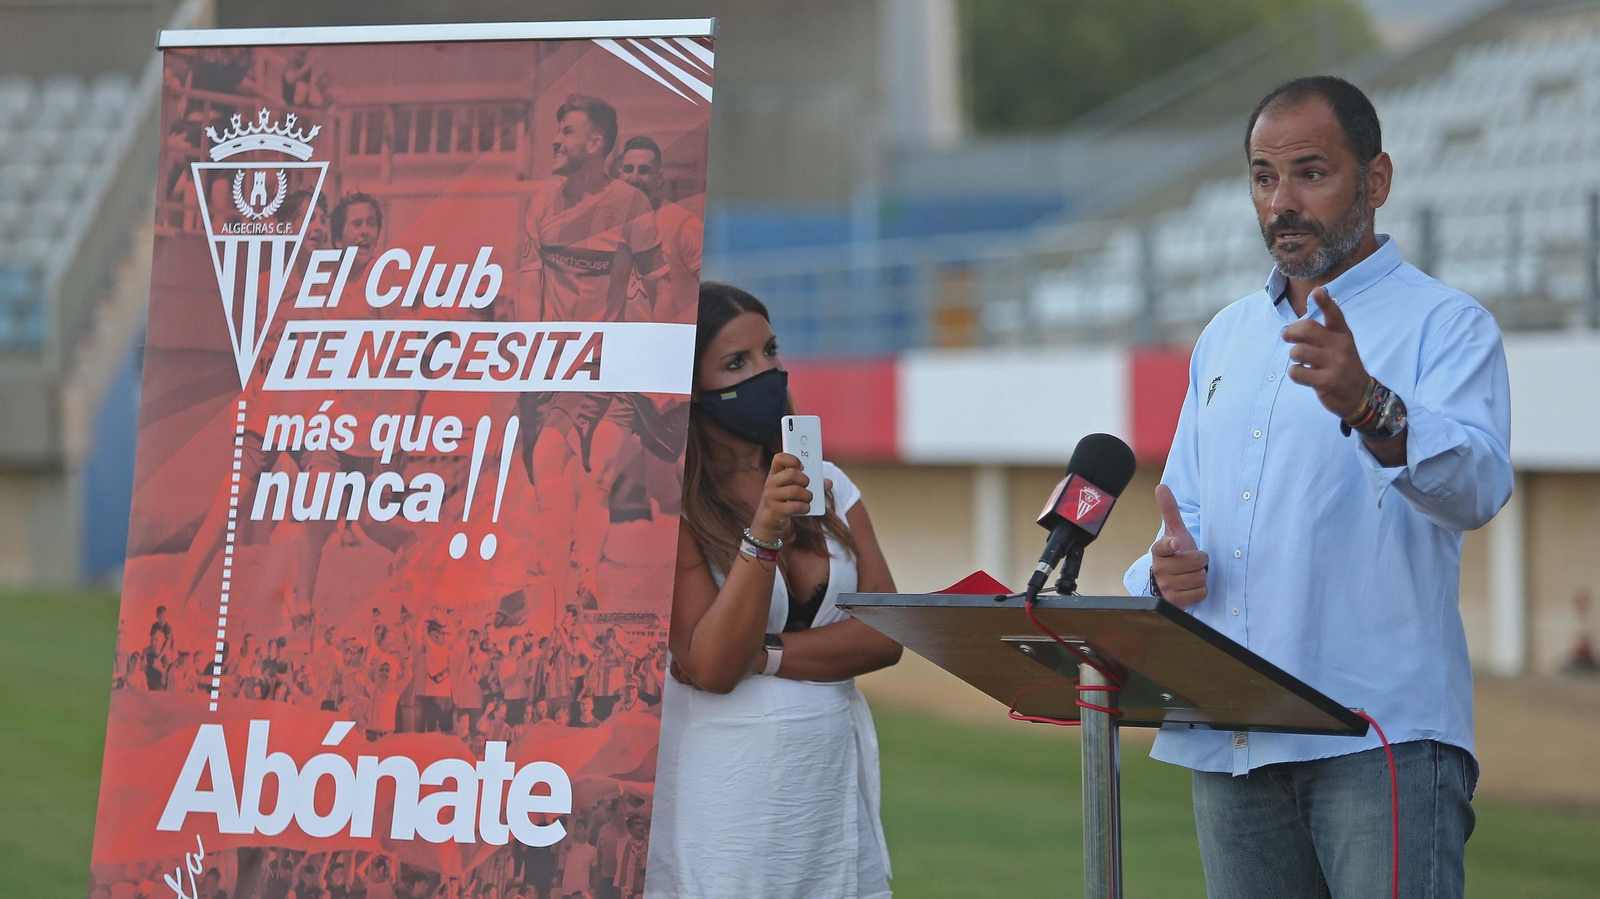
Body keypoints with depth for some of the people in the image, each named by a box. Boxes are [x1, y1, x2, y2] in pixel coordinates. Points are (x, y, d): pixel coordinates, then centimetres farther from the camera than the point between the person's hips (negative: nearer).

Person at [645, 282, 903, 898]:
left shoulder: (825, 485, 9)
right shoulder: (669, 507, -7)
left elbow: (885, 636, 1)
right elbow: (711, 667, -15)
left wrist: (766, 655, -12)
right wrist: (762, 534, -25)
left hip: (835, 777, 5)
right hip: (728, 788, -5)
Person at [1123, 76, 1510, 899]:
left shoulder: (1445, 326, -2)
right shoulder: (1227, 337, 19)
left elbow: (1475, 487, -20)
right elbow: (1184, 504, 24)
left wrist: (1369, 407, -39)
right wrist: (1165, 569, 0)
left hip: (1381, 738, -6)